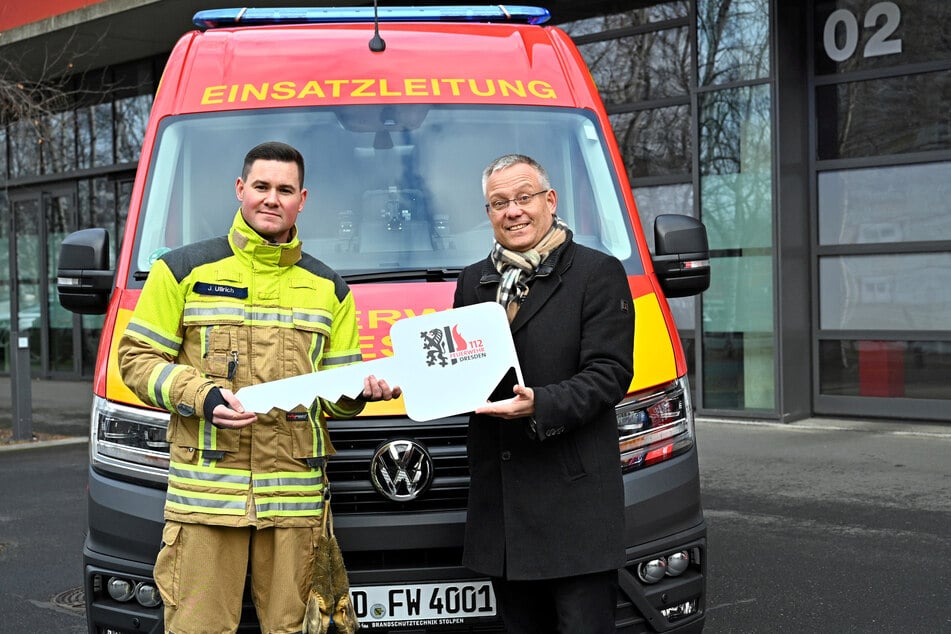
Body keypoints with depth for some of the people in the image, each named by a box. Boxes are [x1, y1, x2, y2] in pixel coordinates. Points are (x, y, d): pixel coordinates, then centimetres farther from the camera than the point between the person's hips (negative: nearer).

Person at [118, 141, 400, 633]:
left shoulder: (329, 289, 16)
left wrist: (359, 392, -5)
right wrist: (202, 396, -12)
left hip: (296, 495, 3)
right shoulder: (183, 270, 6)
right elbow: (137, 359, 4)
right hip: (205, 488, -2)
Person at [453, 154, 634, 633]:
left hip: (575, 500, -5)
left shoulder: (598, 274, -1)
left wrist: (540, 406, -24)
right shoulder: (473, 282, 17)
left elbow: (609, 374, -9)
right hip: (499, 500, 6)